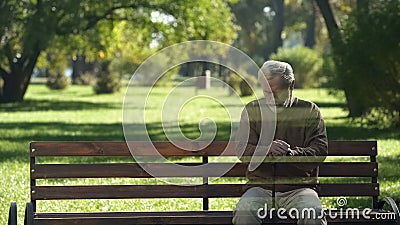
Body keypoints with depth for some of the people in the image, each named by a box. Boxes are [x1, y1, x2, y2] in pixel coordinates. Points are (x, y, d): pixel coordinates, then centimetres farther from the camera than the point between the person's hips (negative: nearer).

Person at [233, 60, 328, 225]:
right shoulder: (252, 110, 13)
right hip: (261, 186, 1)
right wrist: (266, 148, -20)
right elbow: (242, 150, 2)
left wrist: (291, 154, -20)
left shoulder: (309, 111, 9)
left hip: (299, 187, -1)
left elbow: (320, 150, -1)